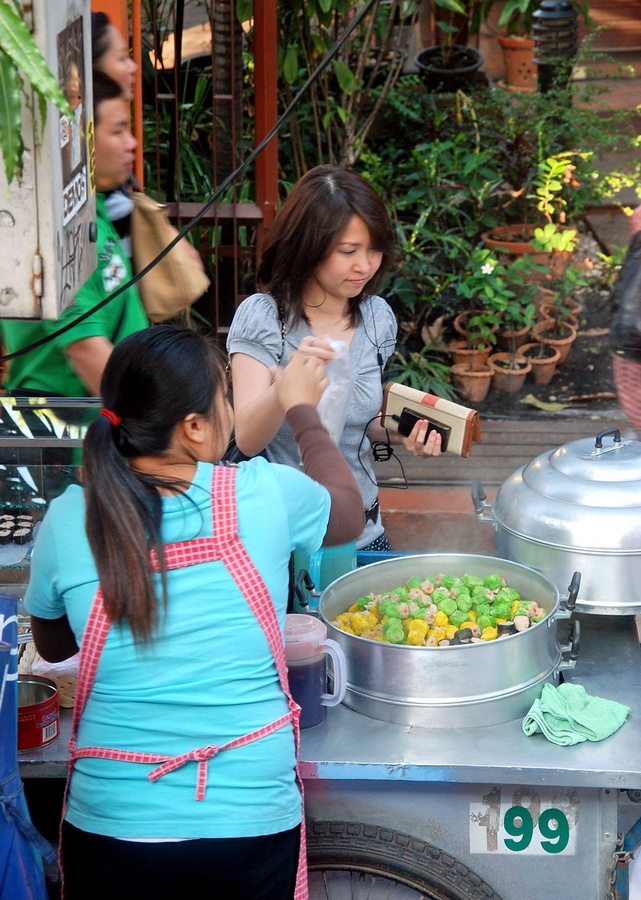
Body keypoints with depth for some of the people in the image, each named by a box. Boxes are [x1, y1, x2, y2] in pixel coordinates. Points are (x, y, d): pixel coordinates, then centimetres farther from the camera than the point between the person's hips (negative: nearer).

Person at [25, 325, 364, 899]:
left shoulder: (68, 521, -9)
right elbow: (349, 515, 12)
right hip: (253, 824, 0)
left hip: (109, 826, 1)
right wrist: (301, 408, 26)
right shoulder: (267, 495, -12)